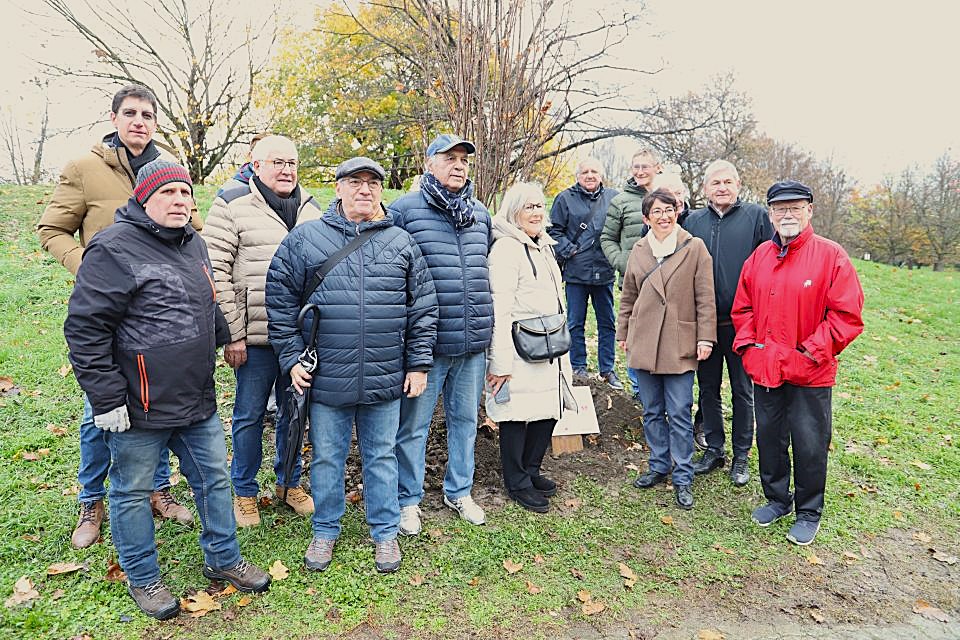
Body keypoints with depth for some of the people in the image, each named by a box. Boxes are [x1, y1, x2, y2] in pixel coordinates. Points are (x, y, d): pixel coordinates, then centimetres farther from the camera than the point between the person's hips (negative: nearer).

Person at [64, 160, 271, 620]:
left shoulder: (193, 244, 10)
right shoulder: (114, 248, -14)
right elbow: (85, 328, -16)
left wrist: (222, 341, 26)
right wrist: (106, 399, -17)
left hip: (198, 401, 7)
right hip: (140, 408, -7)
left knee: (214, 478, 16)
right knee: (132, 493, 12)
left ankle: (222, 559, 35)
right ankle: (142, 579, 32)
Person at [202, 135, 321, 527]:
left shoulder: (312, 209, 13)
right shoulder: (232, 206, -3)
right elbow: (216, 274, -7)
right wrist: (232, 334, -10)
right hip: (256, 336, -4)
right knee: (249, 415, 8)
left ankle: (290, 482, 34)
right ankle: (244, 492, 27)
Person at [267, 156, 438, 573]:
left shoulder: (402, 243, 5)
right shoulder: (305, 238, 0)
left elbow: (423, 307, 6)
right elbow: (281, 301, 2)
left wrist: (419, 363, 2)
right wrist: (291, 358, -3)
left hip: (386, 379, 1)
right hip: (325, 378, 0)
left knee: (382, 457, 14)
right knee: (326, 458, 14)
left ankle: (385, 532, 32)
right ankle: (325, 531, 36)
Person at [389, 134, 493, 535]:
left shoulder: (480, 213, 12)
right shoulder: (404, 210, -5)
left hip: (473, 344, 6)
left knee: (465, 419, 18)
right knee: (413, 425, 7)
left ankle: (459, 491, 37)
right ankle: (409, 500, 26)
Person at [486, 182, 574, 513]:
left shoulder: (543, 246, 16)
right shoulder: (506, 248, -13)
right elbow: (500, 309, -18)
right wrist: (500, 362, -21)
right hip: (520, 349, -9)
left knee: (548, 410, 13)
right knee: (517, 414, 2)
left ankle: (530, 470, 32)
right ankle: (517, 483, 19)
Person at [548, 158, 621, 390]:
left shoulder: (613, 197, 7)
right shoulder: (565, 199, 2)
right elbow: (554, 230, 2)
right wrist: (568, 250, -9)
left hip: (604, 271, 2)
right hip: (576, 272, -2)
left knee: (607, 322, 9)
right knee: (575, 322, 6)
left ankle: (607, 369, 20)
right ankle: (578, 367, 19)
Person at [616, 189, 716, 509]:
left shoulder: (694, 247, -2)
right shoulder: (638, 250, 8)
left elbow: (705, 298, -3)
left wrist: (705, 337, -7)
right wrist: (623, 333, 14)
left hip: (680, 345, -4)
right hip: (644, 344, 4)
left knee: (679, 414, 2)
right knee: (652, 411, 14)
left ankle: (682, 477, 15)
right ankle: (659, 467, 29)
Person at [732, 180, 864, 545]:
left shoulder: (831, 256, -9)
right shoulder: (759, 257, 5)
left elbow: (848, 315, -11)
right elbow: (742, 308, 11)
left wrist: (811, 352, -15)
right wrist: (748, 346, -2)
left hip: (810, 375, -4)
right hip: (765, 370, 4)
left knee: (809, 446, 8)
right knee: (769, 439, 17)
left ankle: (809, 513, 29)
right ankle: (777, 499, 38)